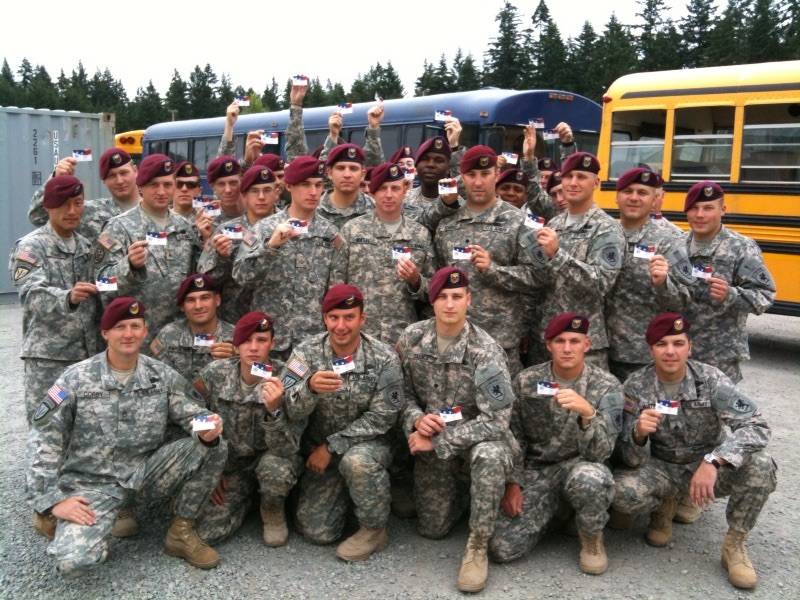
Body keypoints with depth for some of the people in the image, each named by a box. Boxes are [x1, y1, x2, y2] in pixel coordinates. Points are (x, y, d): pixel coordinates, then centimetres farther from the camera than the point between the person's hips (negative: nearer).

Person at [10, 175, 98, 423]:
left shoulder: (86, 245, 12)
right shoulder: (31, 247, -7)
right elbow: (33, 296, -22)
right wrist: (68, 298, -41)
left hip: (88, 352, 6)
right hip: (48, 357, -5)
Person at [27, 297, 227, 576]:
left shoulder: (162, 375, -1)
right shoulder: (76, 378, -8)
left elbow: (190, 413, -3)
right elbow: (44, 439, -8)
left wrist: (208, 428, -29)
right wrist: (52, 500, -15)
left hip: (147, 468, 3)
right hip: (91, 481, -3)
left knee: (215, 447, -17)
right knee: (73, 560, -27)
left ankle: (181, 531, 0)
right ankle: (93, 528, 11)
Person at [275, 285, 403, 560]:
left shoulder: (383, 357, -15)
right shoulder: (306, 352, -12)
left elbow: (381, 417, -14)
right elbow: (291, 412, -20)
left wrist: (332, 446, -19)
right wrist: (309, 386, -42)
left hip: (367, 443, -2)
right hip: (319, 448, 2)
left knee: (357, 461, -36)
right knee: (317, 531, -6)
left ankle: (374, 529, -10)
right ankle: (340, 492, 26)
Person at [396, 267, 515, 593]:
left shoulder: (485, 350, -23)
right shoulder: (411, 339, -9)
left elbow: (495, 421, -27)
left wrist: (438, 441, -26)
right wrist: (416, 419, -20)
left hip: (477, 438, -3)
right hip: (431, 445, 4)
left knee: (489, 456, -39)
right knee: (432, 528, 5)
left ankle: (477, 547, -19)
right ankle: (460, 492, 40)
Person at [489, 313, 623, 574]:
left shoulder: (606, 386, -11)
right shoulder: (526, 381, -5)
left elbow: (600, 452, -20)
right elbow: (513, 437, 6)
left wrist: (587, 413, -38)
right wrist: (513, 483, -2)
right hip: (535, 470, 2)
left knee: (590, 478, -40)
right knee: (502, 548, -15)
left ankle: (592, 539, -5)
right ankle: (551, 508, 17)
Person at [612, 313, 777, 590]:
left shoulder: (710, 378, -16)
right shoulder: (636, 386, -14)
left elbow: (757, 426, -26)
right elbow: (633, 461, -15)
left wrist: (713, 461, -41)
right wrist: (638, 434, -39)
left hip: (710, 467, 0)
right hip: (663, 468, 0)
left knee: (760, 466, -29)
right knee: (620, 492, -30)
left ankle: (734, 545, -6)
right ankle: (664, 505, 7)